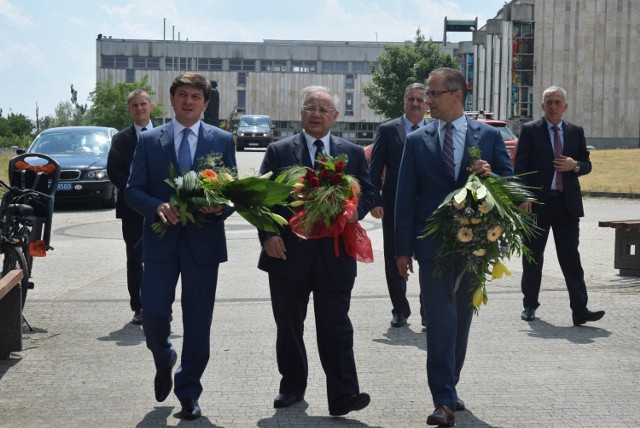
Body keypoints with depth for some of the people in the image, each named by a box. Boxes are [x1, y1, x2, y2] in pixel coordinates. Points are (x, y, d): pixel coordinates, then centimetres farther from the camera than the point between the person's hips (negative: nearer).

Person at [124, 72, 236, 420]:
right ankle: (164, 360, 28)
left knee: (197, 323, 4)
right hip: (161, 240, 0)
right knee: (152, 313, -6)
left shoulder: (222, 141, 5)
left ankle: (188, 394, 18)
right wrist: (158, 207, -18)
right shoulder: (149, 140, 5)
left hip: (204, 241, 0)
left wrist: (221, 207, -17)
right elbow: (133, 191, 2)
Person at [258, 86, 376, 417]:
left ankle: (343, 395, -6)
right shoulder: (278, 151, 6)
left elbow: (367, 192, 11)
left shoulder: (353, 153, 10)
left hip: (335, 255, 0)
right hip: (288, 253, 1)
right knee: (288, 326, 11)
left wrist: (356, 210, -11)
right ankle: (292, 386, 26)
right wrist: (268, 235, -9)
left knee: (335, 326, -5)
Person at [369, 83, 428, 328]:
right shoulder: (388, 130, 2)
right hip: (394, 206, 0)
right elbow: (375, 169, 0)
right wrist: (375, 201, -9)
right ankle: (400, 309, 22)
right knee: (394, 261, 8)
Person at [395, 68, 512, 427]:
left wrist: (491, 176, -19)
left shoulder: (489, 136, 2)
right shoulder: (417, 141, 2)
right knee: (441, 319, -6)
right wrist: (403, 249, -2)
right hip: (434, 244, -1)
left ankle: (449, 387, 26)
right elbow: (406, 198, 1)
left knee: (462, 318, 12)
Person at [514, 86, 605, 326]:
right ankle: (530, 305, 21)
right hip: (537, 203, -2)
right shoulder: (530, 130, 1)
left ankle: (580, 310, -6)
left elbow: (587, 165, 15)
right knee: (533, 257, 8)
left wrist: (575, 166, -8)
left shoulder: (576, 132, 11)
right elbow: (520, 166, -4)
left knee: (571, 257, -2)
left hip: (567, 204, 2)